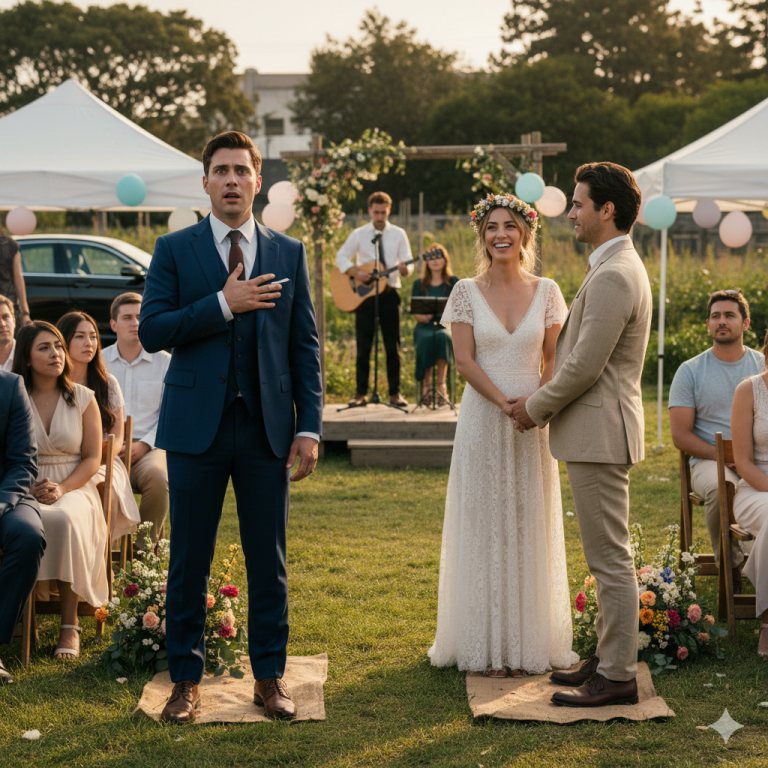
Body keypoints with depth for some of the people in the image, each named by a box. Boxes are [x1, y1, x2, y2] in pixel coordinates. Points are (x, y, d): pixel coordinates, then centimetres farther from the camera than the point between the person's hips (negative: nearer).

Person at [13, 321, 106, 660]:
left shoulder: (83, 398, 7)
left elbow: (92, 458, 5)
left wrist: (62, 488, -13)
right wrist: (24, 487, -15)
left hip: (74, 489, 0)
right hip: (24, 491, 0)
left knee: (65, 520, -36)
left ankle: (70, 625, -29)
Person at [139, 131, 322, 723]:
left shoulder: (289, 253, 9)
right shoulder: (174, 250, 5)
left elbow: (305, 346, 6)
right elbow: (152, 330, -5)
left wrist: (309, 428, -1)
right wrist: (222, 305, -15)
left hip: (267, 428, 1)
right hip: (197, 426, -1)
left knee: (269, 561, 6)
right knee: (189, 562, 5)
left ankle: (270, 676, 18)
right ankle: (187, 679, 17)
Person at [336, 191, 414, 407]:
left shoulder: (398, 234, 4)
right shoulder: (359, 234, 4)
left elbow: (408, 264, 2)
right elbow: (341, 257, 2)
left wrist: (404, 269, -22)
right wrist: (356, 272, -14)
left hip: (389, 294, 0)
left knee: (392, 346, 2)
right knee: (363, 346, 2)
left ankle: (395, 393, 8)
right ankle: (361, 393, 7)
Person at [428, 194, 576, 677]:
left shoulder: (546, 292, 4)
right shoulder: (467, 292, 0)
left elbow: (555, 359, 4)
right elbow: (464, 359, -5)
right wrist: (504, 402, -17)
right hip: (482, 421, -1)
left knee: (530, 529, 6)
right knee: (485, 527, 2)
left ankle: (529, 642, 16)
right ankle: (487, 645, 10)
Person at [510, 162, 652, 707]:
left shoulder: (613, 277, -19)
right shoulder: (620, 268, 15)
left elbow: (585, 366, -21)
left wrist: (536, 406, -7)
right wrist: (545, 403, 11)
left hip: (600, 434, -11)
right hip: (599, 431, 11)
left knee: (611, 559, -3)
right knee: (610, 557, 17)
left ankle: (618, 677, 4)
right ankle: (610, 657, 27)